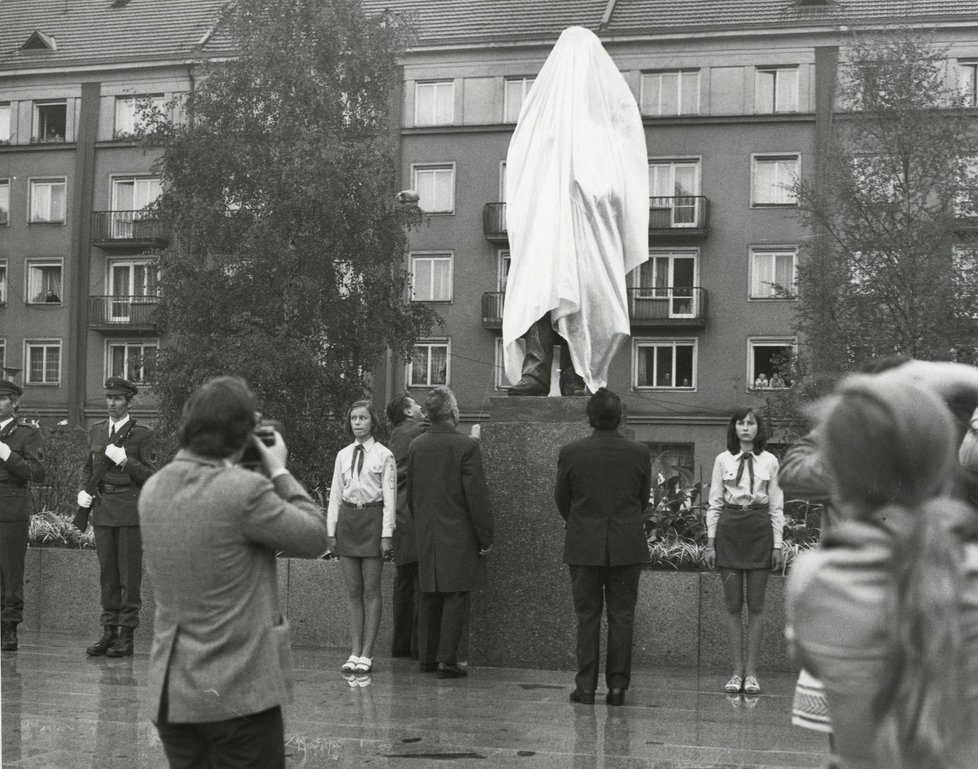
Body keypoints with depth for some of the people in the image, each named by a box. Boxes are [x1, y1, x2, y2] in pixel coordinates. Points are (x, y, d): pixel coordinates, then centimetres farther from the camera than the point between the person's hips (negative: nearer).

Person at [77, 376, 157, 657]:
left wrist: (124, 460, -16)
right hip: (102, 508, 5)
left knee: (130, 574, -3)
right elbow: (88, 466, 23)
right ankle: (109, 632, 12)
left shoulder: (142, 434, -2)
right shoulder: (96, 431, 13)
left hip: (131, 510, -5)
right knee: (107, 574, 6)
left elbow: (150, 476, -4)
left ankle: (126, 635, 1)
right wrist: (84, 490, 6)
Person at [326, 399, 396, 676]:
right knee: (353, 591, 6)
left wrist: (386, 534, -9)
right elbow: (335, 495, 13)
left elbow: (389, 496, -4)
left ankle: (366, 654, 2)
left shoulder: (383, 455, -3)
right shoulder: (343, 456, 10)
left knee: (371, 590, -1)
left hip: (372, 518, -4)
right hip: (347, 519, 4)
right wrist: (331, 530, 8)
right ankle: (354, 652, 9)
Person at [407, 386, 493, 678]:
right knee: (456, 597, -1)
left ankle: (427, 657, 18)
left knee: (430, 598, 13)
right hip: (459, 534, -6)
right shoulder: (467, 446, -13)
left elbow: (410, 492, 12)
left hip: (426, 535, 6)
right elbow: (477, 495, -14)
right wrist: (486, 536, -7)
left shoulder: (416, 446, 4)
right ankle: (447, 660, -3)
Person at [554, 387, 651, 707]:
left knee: (587, 615, 6)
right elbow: (644, 498, 7)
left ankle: (586, 686, 6)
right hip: (627, 545, 0)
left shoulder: (570, 452, -7)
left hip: (584, 545, 0)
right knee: (622, 616, 6)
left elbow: (561, 499, 4)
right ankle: (617, 686, 6)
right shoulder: (640, 453, -5)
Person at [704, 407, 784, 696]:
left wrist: (777, 544, 1)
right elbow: (714, 504, 7)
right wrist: (710, 542, 3)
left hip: (759, 531, 0)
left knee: (756, 605, 0)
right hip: (729, 531, 1)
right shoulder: (723, 460, 5)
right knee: (733, 604, 2)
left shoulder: (770, 462, 5)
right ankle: (737, 670, 7)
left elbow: (776, 507, 6)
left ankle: (751, 671, 5)